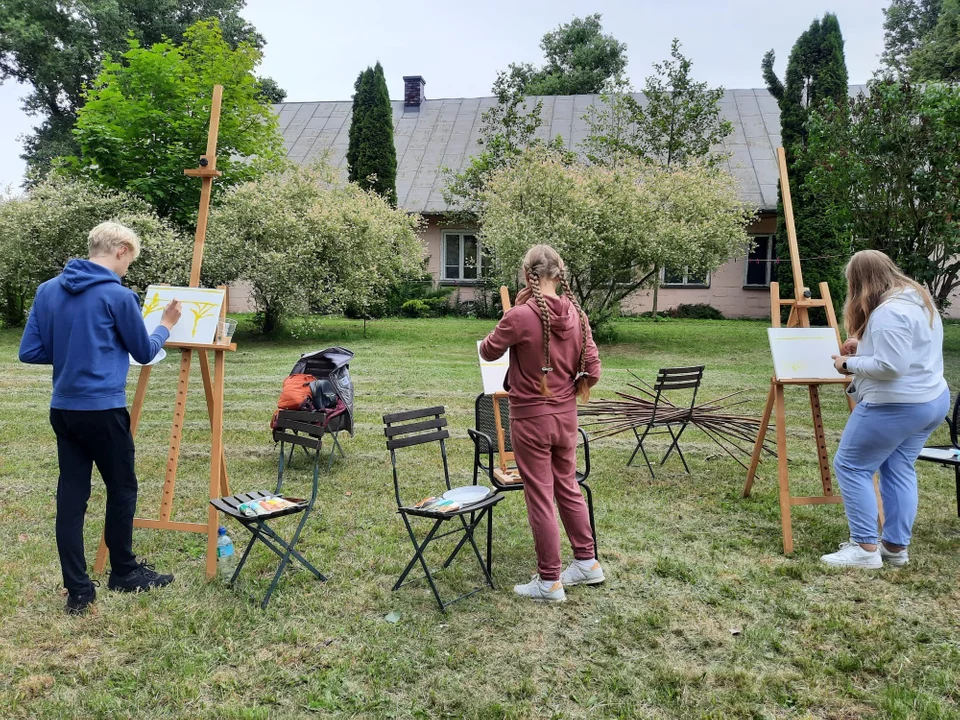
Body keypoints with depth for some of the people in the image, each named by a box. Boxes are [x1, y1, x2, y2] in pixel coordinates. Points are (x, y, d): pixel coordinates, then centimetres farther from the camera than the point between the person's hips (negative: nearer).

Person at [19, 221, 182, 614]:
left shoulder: (48, 290, 7)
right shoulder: (118, 295, -10)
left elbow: (29, 352, 7)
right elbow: (144, 353, 2)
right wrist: (166, 325, 19)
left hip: (63, 409, 6)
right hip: (103, 409, -6)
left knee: (71, 496, 7)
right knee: (122, 489, 11)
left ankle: (78, 591, 11)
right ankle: (123, 572, 26)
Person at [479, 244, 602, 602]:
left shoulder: (521, 316, -20)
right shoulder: (576, 314, -3)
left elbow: (488, 351, -3)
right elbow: (592, 371, 1)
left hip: (530, 419, -6)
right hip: (566, 417, 6)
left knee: (540, 498, 5)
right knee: (568, 487, 21)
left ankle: (549, 581, 17)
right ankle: (587, 562, 33)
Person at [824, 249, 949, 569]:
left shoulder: (888, 313, -22)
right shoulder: (920, 300, 12)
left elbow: (891, 366, -27)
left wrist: (850, 363, -13)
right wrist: (864, 343, 13)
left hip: (895, 406, -10)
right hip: (932, 400, 10)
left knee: (851, 467, -1)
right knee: (899, 470, 15)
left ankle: (865, 548, 2)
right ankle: (896, 547, 21)